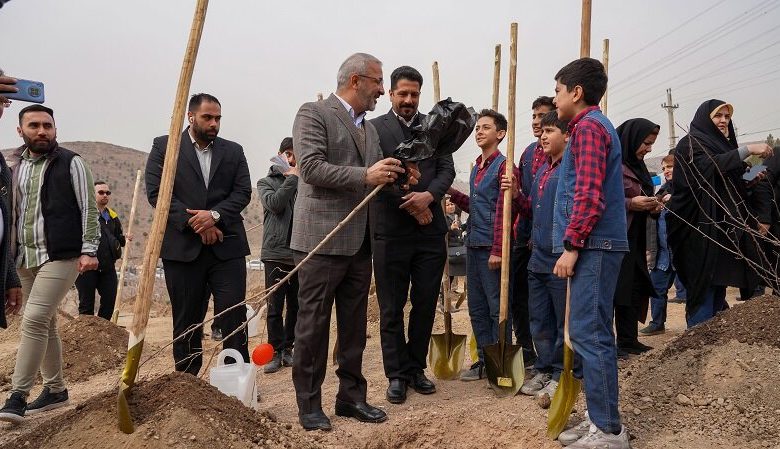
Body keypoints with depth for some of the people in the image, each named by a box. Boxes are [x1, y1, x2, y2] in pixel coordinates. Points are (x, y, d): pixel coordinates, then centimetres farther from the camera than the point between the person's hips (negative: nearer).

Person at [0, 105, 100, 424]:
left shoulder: (71, 163, -3)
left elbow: (89, 209, -5)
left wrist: (88, 250, -12)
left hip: (60, 256, -6)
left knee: (34, 320, -14)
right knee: (45, 323, 12)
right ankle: (55, 389, 25)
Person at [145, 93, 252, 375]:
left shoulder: (233, 151, 13)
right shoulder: (164, 146, 5)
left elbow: (243, 192, 5)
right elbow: (155, 192, -4)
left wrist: (215, 215, -13)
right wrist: (194, 223, -11)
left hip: (226, 245, 2)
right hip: (182, 246, -1)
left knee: (234, 314, -2)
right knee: (187, 319, 7)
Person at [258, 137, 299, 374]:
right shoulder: (266, 182, 8)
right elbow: (274, 203, -11)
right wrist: (292, 179, -7)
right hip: (276, 253, -2)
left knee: (295, 306, 8)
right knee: (275, 307, 1)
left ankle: (288, 348, 19)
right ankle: (275, 351, 9)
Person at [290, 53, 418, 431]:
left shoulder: (369, 127, 19)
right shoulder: (313, 114, -5)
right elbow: (311, 167, -17)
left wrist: (396, 177, 0)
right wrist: (366, 176, -23)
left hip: (360, 242, 8)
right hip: (322, 240, -7)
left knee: (354, 324, 13)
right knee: (313, 324, 2)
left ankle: (351, 396, 24)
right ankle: (309, 404, 13)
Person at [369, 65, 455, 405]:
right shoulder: (375, 128, 2)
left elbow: (447, 169, 5)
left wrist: (429, 195, -15)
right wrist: (411, 206, -11)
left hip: (430, 229, 3)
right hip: (390, 232, -3)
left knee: (426, 304, 9)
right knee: (392, 308, 4)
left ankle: (416, 368, 23)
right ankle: (396, 374, 15)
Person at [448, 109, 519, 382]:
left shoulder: (503, 166, -9)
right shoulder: (477, 168, 16)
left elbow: (503, 210, -15)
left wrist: (497, 250, -19)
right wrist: (451, 192, 9)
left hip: (492, 247, -8)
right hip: (473, 246, 8)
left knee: (498, 308, 1)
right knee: (477, 308, 12)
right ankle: (484, 361, 23)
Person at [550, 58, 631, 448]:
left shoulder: (588, 127, -9)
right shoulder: (596, 125, 22)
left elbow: (589, 195, -19)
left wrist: (571, 245, -18)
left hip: (593, 246, -10)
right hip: (596, 245, 10)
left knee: (588, 335, -9)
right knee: (592, 334, 12)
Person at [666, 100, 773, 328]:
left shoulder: (723, 145, 23)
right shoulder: (691, 143, -2)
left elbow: (733, 183, 26)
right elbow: (709, 166, -23)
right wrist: (748, 149, -27)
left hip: (725, 228, 9)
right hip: (701, 228, -9)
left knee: (720, 287, 9)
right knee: (704, 288, -11)